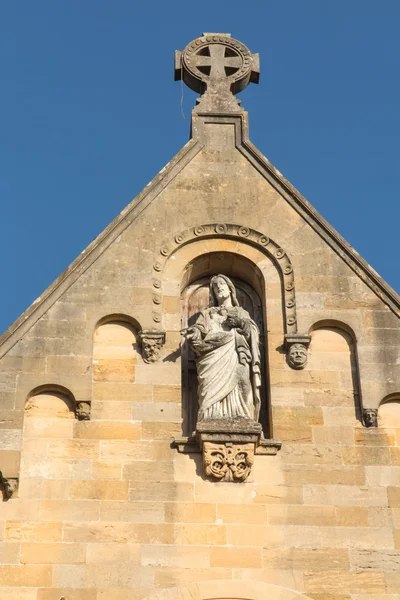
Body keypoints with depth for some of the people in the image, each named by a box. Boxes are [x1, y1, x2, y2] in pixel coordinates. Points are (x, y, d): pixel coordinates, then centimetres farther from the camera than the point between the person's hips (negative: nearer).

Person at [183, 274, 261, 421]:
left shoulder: (242, 313, 28)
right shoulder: (207, 314, 25)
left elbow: (254, 334, 13)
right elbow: (198, 331, 7)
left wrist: (242, 323, -5)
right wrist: (193, 334, -15)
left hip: (236, 361, 1)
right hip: (213, 362, -1)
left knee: (235, 397, -16)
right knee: (214, 398, -18)